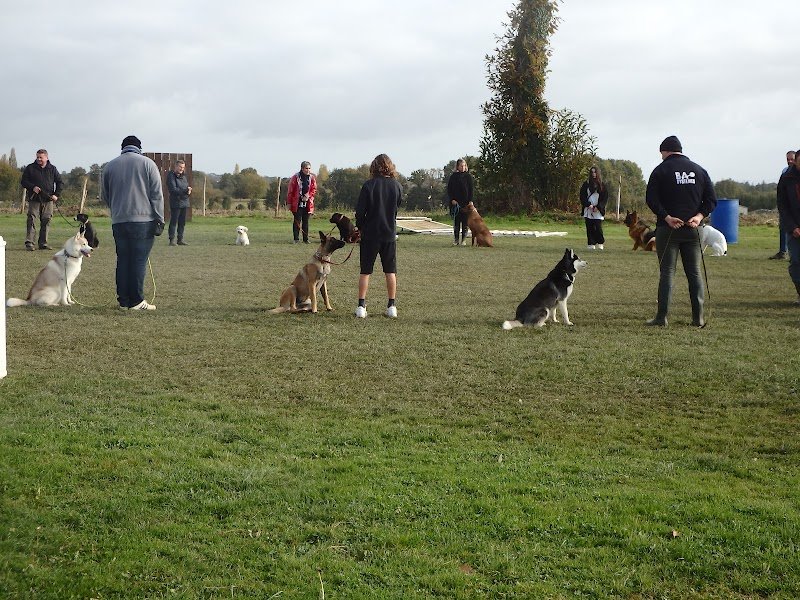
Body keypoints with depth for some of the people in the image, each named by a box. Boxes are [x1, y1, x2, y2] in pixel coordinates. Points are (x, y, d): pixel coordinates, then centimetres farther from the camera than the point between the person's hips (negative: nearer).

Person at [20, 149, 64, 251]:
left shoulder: (52, 169, 9)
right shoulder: (30, 168, 5)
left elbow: (60, 183, 14)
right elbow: (23, 181, 6)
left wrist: (56, 194, 0)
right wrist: (32, 187, -12)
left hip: (48, 200, 2)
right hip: (34, 199, -2)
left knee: (46, 221, 3)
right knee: (31, 220, -10)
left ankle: (43, 243, 10)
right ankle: (30, 243, -10)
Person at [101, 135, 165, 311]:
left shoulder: (110, 166, 12)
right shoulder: (147, 163, 2)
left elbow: (106, 196, 18)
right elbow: (157, 195, -2)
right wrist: (159, 220, 0)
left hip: (119, 221, 3)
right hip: (144, 220, -3)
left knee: (122, 260, 8)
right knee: (139, 261, -3)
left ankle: (123, 300, 8)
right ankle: (136, 301, -4)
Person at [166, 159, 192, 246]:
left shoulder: (183, 177, 17)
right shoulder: (171, 176, -7)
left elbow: (188, 187, 17)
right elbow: (173, 189, -15)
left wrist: (188, 190, -7)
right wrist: (185, 190, -16)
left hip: (184, 202, 8)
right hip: (175, 202, -8)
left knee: (182, 222, 9)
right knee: (174, 222, -6)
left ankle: (180, 240, 15)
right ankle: (172, 240, -4)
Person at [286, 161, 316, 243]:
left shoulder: (312, 178, 5)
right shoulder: (295, 177, -7)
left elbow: (314, 190, 8)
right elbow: (290, 190, -4)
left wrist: (308, 196, -9)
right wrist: (289, 202, -4)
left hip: (307, 203, 3)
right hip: (297, 203, -3)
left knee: (305, 221, 8)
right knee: (297, 221, -2)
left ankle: (305, 239, 13)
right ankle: (296, 239, 3)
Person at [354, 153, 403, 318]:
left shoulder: (369, 185, -10)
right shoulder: (397, 186, -2)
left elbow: (359, 210, -9)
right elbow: (398, 206, 9)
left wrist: (360, 228, 7)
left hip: (370, 234, -2)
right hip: (390, 234, 2)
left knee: (365, 271, 6)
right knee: (390, 271, 11)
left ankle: (361, 306, 1)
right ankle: (392, 306, 10)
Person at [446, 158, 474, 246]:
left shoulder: (468, 176, 4)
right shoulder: (453, 176, 5)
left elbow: (471, 189, 2)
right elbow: (449, 189, 5)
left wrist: (470, 201, -8)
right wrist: (452, 199, -6)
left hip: (465, 202, -1)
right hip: (455, 202, 1)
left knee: (465, 221, -1)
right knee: (456, 221, 2)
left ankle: (464, 240, 3)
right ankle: (456, 239, 6)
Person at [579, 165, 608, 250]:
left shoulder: (602, 185, 6)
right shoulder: (586, 184, 8)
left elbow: (605, 198, 4)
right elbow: (582, 196, 5)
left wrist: (598, 207, -8)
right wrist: (588, 205, -10)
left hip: (598, 211, -1)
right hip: (588, 210, 1)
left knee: (598, 228, -8)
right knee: (590, 228, -1)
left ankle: (600, 243, 8)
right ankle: (591, 244, 3)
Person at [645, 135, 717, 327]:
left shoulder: (661, 170, -2)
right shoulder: (699, 170, 11)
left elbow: (651, 199, -12)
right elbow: (711, 199, 4)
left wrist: (667, 217, -14)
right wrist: (699, 216, -5)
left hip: (667, 229, -3)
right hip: (692, 230, 3)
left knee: (667, 272, -1)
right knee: (694, 272, 8)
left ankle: (662, 317, -4)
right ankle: (698, 318, 7)